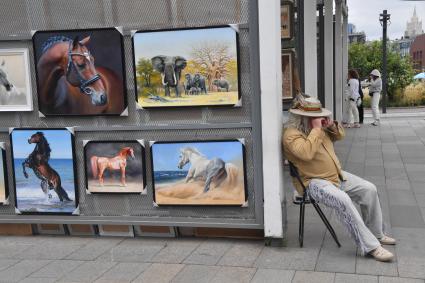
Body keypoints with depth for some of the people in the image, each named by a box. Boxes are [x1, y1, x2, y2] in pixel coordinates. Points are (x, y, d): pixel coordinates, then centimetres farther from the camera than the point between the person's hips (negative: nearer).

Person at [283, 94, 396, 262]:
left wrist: (331, 125, 0)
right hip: (314, 182, -9)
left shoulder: (319, 126, 10)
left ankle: (376, 234, 16)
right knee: (343, 200, -33)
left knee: (369, 189, 0)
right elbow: (307, 153, -34)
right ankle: (370, 247, -26)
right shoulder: (291, 133, -17)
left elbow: (339, 135, 22)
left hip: (337, 175, 9)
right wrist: (316, 129, -26)